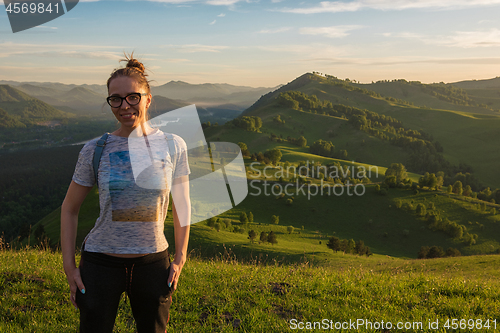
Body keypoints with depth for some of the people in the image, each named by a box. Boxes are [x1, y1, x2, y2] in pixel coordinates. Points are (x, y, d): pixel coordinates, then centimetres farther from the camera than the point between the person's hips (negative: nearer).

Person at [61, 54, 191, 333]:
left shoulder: (173, 146, -4)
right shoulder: (95, 150, -5)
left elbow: (182, 204, 7)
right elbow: (70, 208, 5)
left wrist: (180, 258, 3)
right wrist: (69, 267, -1)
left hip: (153, 262, 1)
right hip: (101, 263, -1)